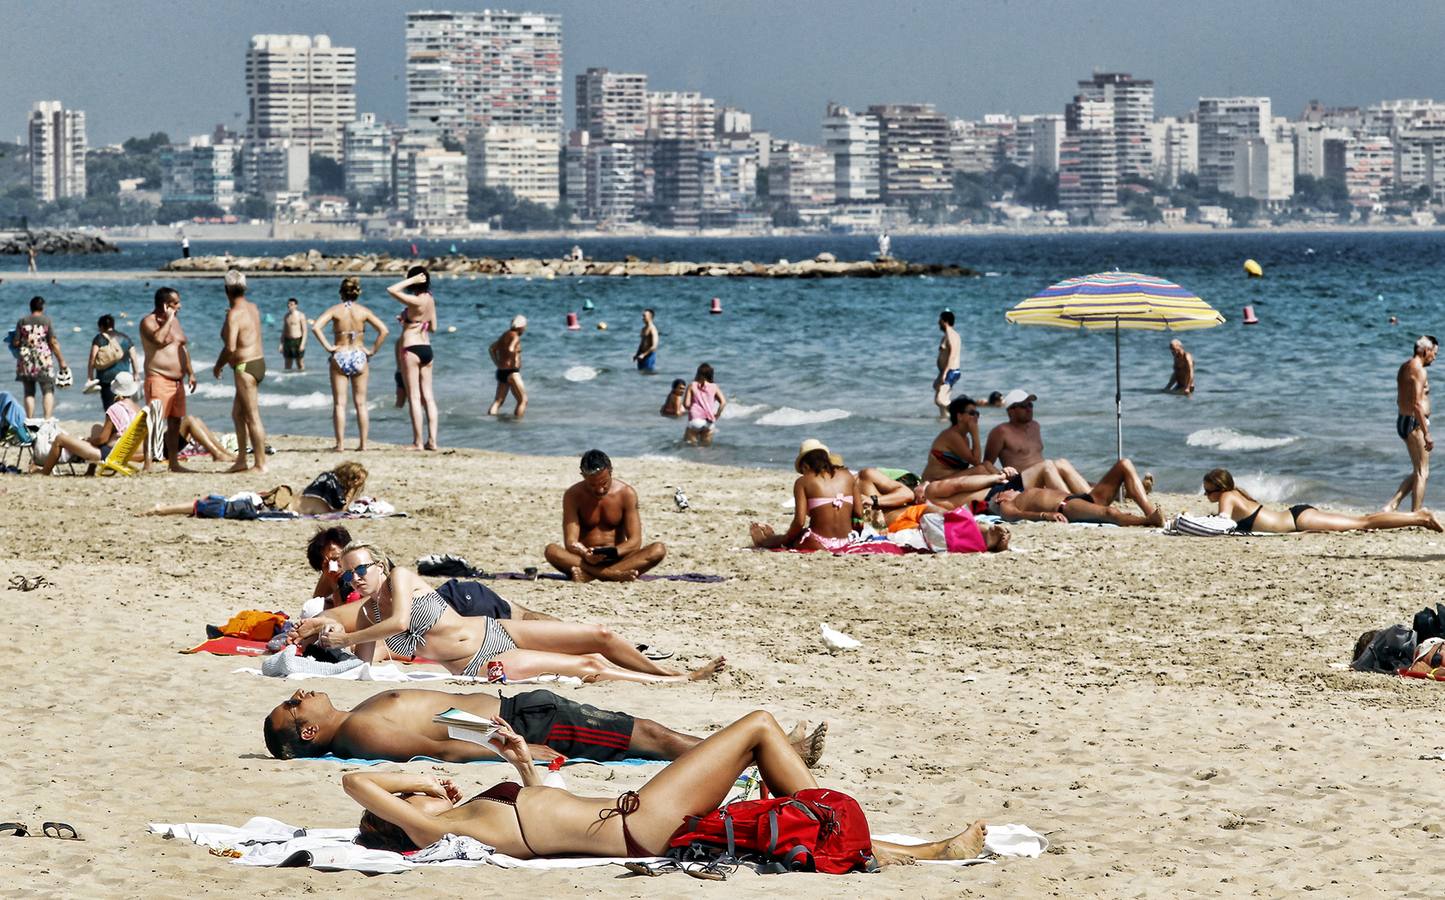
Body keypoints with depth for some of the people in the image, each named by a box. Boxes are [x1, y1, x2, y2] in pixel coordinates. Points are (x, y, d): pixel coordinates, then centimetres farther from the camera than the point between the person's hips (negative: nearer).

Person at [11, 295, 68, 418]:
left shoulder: (22, 322, 2)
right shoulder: (47, 321, -3)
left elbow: (15, 343, 1)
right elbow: (53, 343, -6)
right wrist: (62, 362, -1)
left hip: (26, 361, 2)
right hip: (44, 360, -2)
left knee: (29, 392, 8)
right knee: (48, 391, 4)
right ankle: (48, 418, -8)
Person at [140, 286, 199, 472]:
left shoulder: (175, 320, 17)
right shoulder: (149, 321, -8)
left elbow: (184, 348, 23)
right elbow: (158, 339, -28)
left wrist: (190, 373, 18)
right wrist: (168, 320, -18)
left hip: (177, 381, 8)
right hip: (158, 379, -8)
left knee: (175, 422, 11)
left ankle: (174, 462, 19)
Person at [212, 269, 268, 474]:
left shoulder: (234, 315, -18)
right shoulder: (253, 308, 9)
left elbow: (230, 347, -24)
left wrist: (218, 366, -8)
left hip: (245, 367, -10)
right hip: (258, 362, 10)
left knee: (252, 418, -5)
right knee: (238, 414, 19)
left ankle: (261, 464, -3)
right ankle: (241, 460, 22)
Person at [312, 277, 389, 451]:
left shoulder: (335, 310, -4)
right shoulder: (363, 311, -2)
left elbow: (316, 327, -17)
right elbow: (384, 330, -9)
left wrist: (327, 346, -10)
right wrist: (372, 350, -1)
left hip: (340, 357, -1)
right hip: (359, 357, 1)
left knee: (339, 404, 3)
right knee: (361, 403, 8)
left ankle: (339, 444, 0)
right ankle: (363, 443, 7)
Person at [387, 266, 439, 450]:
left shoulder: (415, 301, -17)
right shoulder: (430, 300, 7)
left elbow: (391, 290, -23)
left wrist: (412, 280, -15)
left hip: (411, 349, -8)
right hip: (427, 348, 8)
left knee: (414, 398, -4)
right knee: (428, 396, 8)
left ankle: (418, 442, -4)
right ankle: (432, 440, 6)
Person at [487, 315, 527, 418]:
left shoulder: (505, 335, 15)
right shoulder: (515, 336, -13)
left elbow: (491, 349, 23)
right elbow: (511, 349, -32)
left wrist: (497, 363, 19)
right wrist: (515, 361, -18)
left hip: (501, 371, 9)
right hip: (511, 372, -9)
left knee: (498, 401, 10)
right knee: (523, 401, 0)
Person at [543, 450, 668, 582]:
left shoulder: (626, 493, -4)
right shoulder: (573, 496, -5)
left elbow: (635, 541, -8)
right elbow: (570, 542, -12)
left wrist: (612, 552, -30)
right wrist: (585, 554, -37)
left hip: (617, 560, 1)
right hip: (584, 560, -1)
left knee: (659, 549, -27)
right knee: (551, 551, -31)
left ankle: (588, 574, -42)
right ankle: (615, 575, -46)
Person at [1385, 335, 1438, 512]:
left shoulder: (1404, 368, 14)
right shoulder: (1419, 371, -17)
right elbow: (1417, 404, -24)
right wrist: (1426, 434, -23)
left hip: (1402, 420, 10)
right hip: (1415, 423, -10)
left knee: (1418, 472, 16)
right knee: (1422, 473, -2)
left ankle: (1391, 506, 11)